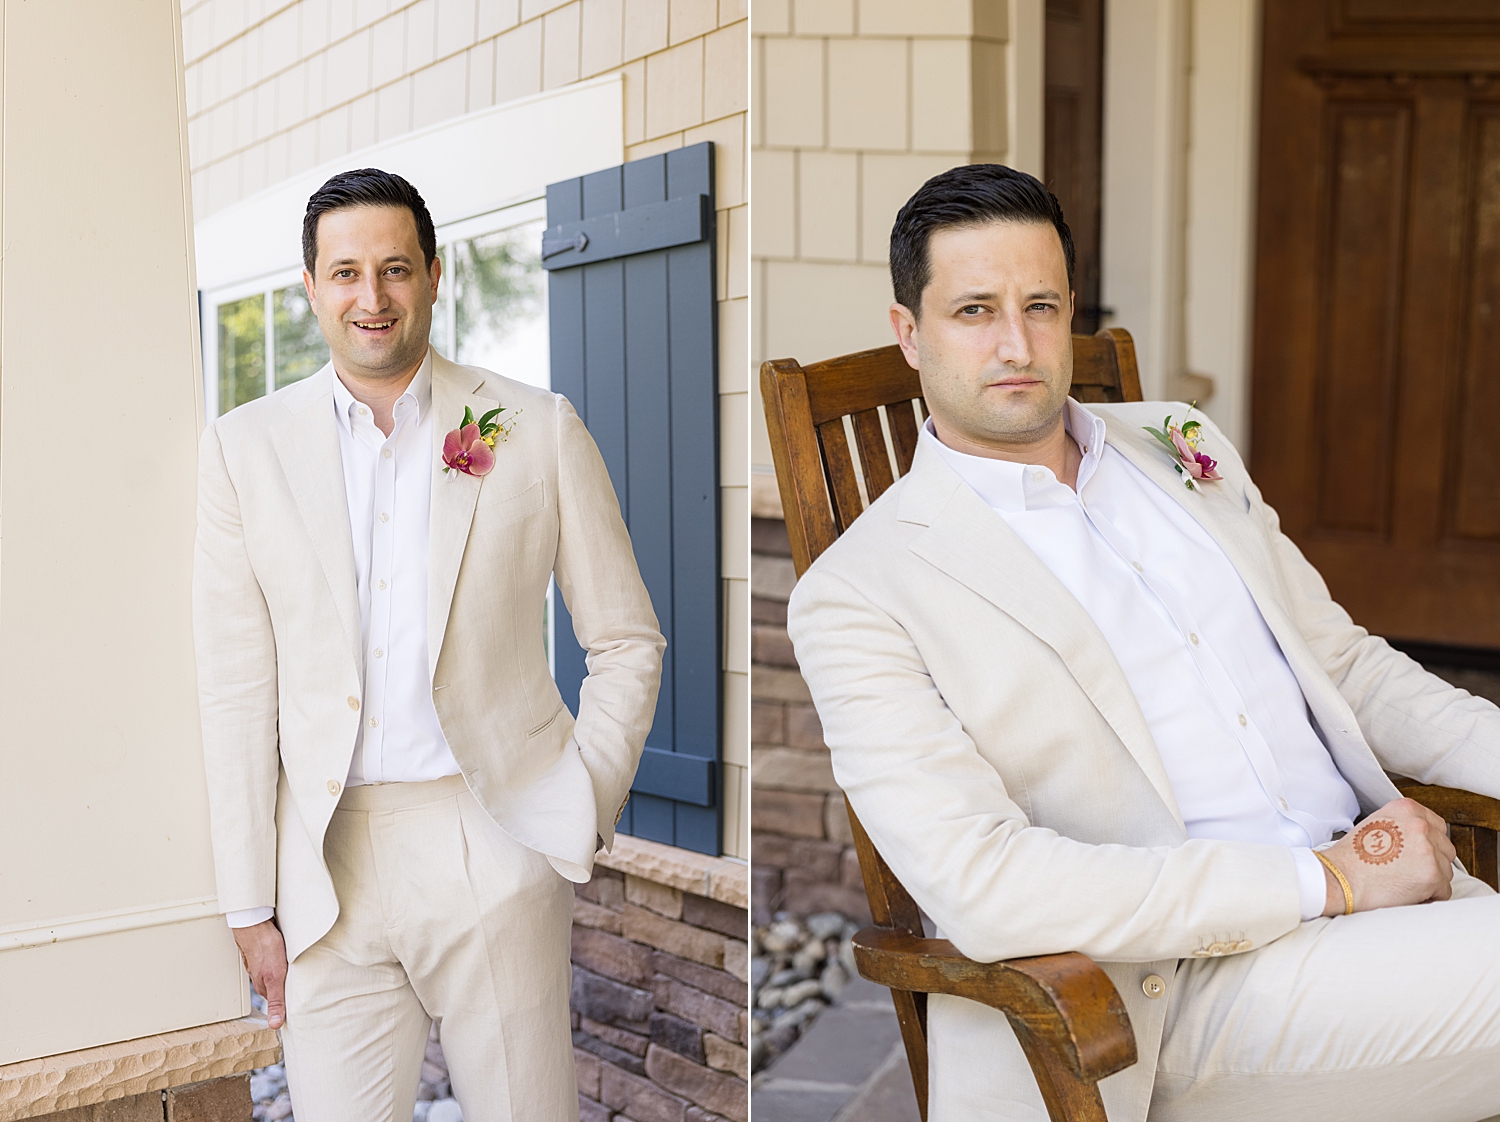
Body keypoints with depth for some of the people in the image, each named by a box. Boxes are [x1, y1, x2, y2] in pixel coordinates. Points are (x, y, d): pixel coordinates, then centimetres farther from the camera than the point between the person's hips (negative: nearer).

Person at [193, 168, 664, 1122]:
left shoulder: (540, 431, 1)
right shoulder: (246, 447, 5)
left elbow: (628, 643, 6)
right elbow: (238, 687, 4)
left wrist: (583, 814, -3)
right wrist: (251, 903, 2)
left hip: (496, 852, -1)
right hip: (329, 868, 1)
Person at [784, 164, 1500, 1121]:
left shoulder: (1182, 446, 15)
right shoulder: (856, 597, -6)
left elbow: (1344, 663, 22)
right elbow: (978, 884, -16)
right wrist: (1324, 881, -16)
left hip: (1378, 885, 7)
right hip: (1184, 974, -6)